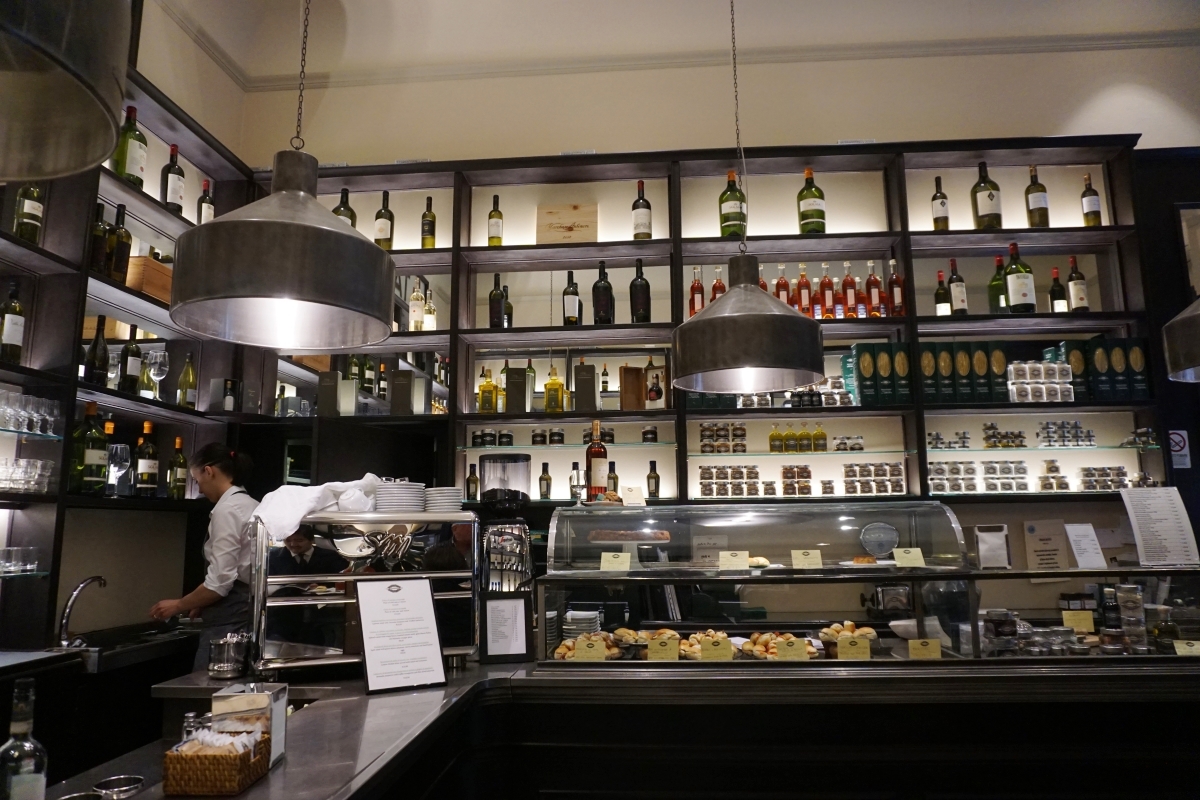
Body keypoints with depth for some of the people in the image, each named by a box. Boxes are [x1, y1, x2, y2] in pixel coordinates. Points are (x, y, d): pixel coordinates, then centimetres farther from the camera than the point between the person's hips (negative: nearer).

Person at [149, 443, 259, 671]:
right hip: (247, 610, 9)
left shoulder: (226, 510, -14)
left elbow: (220, 581, -18)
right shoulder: (251, 506, 14)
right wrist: (203, 603, 22)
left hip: (229, 619, -9)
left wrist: (179, 605, -4)